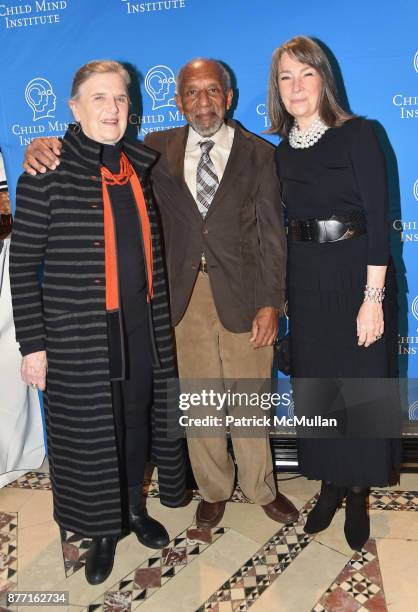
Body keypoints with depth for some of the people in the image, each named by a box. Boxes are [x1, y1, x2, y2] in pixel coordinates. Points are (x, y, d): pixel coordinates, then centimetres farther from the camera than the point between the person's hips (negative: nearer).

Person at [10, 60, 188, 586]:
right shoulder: (48, 172, -9)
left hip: (141, 325, 5)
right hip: (79, 333, -4)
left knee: (138, 420, 17)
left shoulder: (140, 165, 6)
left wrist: (160, 319, 13)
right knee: (88, 430, 10)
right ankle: (103, 532, 34)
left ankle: (134, 509, 42)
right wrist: (32, 344, -11)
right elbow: (23, 263, -9)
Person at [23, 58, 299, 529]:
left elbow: (272, 234, -1)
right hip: (183, 294, 1)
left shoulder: (259, 154, 1)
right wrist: (46, 147, -19)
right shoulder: (158, 149, 6)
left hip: (243, 294, -1)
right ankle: (213, 490, 35)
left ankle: (261, 489, 35)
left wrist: (271, 303, -7)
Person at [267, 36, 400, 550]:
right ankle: (330, 484, 31)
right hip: (305, 281, 5)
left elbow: (378, 218, -12)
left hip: (356, 276, -4)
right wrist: (279, 293, 7)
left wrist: (374, 298, -18)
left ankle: (358, 493, 26)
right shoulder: (283, 152, 8)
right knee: (313, 387, 11)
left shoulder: (357, 135, -6)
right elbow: (291, 224, 10)